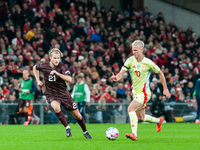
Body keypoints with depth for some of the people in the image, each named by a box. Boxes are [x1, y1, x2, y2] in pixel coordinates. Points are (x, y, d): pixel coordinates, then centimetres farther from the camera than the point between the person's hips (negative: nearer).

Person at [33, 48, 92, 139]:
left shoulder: (62, 67, -13)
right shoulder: (44, 66, -8)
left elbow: (70, 80, -27)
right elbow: (35, 68, 16)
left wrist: (57, 73, -35)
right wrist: (38, 80, 7)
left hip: (64, 94, 1)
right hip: (52, 95, 0)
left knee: (77, 115, 5)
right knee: (56, 108, -35)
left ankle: (85, 132, 31)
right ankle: (67, 128, -19)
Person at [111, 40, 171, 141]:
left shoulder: (148, 63, -10)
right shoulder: (130, 60, -2)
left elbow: (160, 73, 4)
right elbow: (122, 72, -11)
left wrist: (165, 89, 7)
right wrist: (116, 77, -36)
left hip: (144, 92, -6)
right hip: (135, 92, 6)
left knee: (130, 108, -27)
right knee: (140, 117, 16)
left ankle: (134, 134, -31)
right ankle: (158, 120, 45)